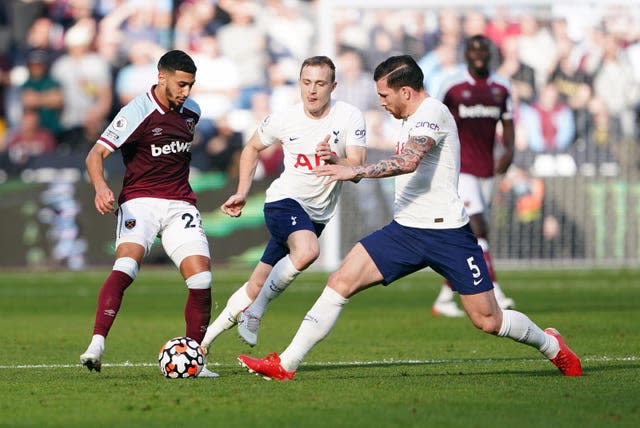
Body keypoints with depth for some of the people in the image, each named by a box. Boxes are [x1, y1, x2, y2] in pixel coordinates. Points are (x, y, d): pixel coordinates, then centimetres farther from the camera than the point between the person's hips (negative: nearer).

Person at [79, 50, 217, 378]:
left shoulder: (191, 111, 8)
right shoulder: (137, 113, -12)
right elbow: (96, 154, -15)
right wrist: (100, 187, -33)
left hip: (180, 204, 5)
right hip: (140, 201, -5)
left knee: (201, 277, -9)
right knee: (127, 263, -30)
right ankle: (96, 345, -35)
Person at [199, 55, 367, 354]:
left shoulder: (349, 117, -10)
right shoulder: (283, 120, -7)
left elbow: (357, 169, -17)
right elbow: (253, 148, 13)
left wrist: (335, 160, -38)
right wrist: (242, 193, 5)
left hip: (317, 214, 2)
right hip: (284, 201, -2)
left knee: (258, 286, 4)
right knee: (307, 250, -35)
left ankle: (205, 340, 18)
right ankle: (254, 312, -19)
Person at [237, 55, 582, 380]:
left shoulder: (431, 112, -14)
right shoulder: (414, 118, 15)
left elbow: (409, 161, -32)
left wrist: (355, 171, -36)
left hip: (446, 232, -8)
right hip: (405, 230, 8)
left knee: (488, 321, -3)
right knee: (341, 282, -7)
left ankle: (551, 345, 26)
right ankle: (286, 364, -6)